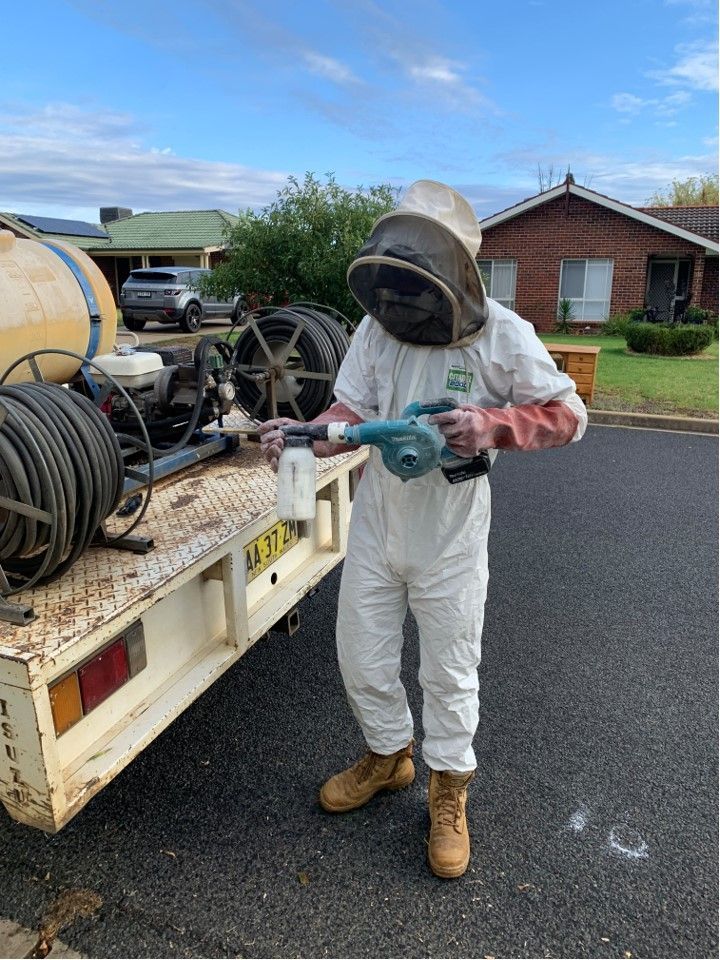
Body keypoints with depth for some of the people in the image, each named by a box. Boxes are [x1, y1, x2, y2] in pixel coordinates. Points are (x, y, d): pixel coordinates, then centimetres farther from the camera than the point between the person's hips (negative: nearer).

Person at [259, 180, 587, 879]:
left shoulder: (502, 336, -15)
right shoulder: (376, 329, -6)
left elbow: (567, 415, -10)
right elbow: (351, 412, -5)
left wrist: (492, 425, -27)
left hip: (449, 539, -3)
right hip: (375, 526, 4)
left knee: (449, 670, 13)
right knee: (361, 657, 16)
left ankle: (448, 792, 39)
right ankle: (388, 755, 45)